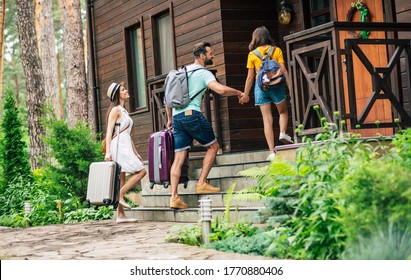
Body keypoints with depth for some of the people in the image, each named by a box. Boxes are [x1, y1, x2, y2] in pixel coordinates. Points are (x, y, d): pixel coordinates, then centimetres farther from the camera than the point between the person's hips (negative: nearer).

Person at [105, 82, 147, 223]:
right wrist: (108, 151, -22)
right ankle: (120, 195, -15)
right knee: (141, 171, -14)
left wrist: (135, 152, 23)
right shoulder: (116, 109, -4)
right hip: (118, 146, -9)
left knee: (121, 180, 5)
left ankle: (120, 215, 3)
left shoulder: (123, 111, 23)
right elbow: (109, 130, -13)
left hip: (125, 147, 9)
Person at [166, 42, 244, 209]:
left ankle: (174, 197, -5)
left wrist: (170, 118, 30)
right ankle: (201, 183, 4)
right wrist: (239, 93, -3)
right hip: (192, 114, -7)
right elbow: (221, 90, -19)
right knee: (213, 146, 11)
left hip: (177, 117, 7)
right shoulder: (203, 73, -3)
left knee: (179, 158, 3)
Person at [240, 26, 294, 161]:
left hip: (260, 86, 0)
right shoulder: (276, 50, 3)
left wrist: (245, 94, 9)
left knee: (267, 118, 0)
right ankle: (283, 132, -5)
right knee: (283, 111, 22)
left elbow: (250, 77, 3)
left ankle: (272, 152, -5)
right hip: (276, 85, 0)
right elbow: (283, 70, -3)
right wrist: (290, 86, 0)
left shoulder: (252, 54, 3)